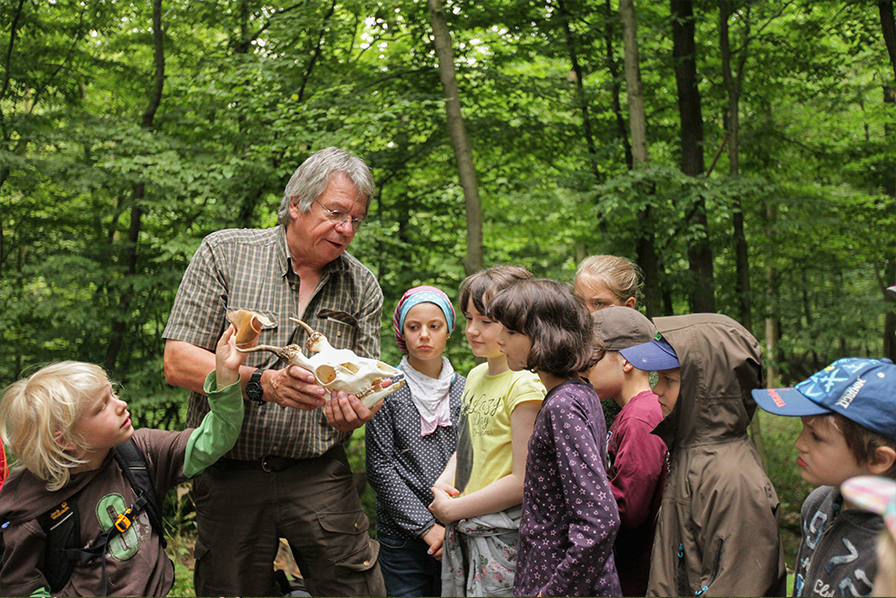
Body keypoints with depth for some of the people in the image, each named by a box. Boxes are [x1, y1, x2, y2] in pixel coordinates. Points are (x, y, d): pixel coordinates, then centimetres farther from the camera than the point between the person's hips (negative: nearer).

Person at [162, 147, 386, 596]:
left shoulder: (363, 288, 6)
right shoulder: (224, 253, -3)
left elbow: (364, 388, 7)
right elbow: (177, 364, -8)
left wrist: (354, 411, -18)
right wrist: (263, 383, -23)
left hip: (320, 477, 2)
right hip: (230, 474, -1)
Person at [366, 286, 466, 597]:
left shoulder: (464, 390, 7)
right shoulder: (388, 390, -2)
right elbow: (380, 468, -7)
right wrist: (426, 526, -12)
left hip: (456, 536, 2)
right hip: (403, 534, -2)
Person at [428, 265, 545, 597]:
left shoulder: (525, 386, -16)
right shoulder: (476, 376, 10)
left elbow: (524, 482, -19)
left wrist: (452, 509, -13)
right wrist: (443, 483, 1)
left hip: (502, 541, -8)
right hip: (460, 532, 8)